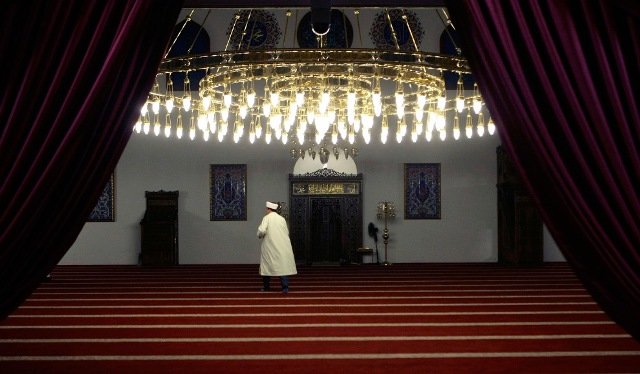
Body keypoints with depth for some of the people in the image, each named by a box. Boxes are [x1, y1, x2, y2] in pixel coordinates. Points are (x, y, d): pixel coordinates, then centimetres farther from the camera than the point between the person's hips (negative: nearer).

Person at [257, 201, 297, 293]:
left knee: (267, 266, 12)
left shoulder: (267, 218, -5)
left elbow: (262, 230, -17)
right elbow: (287, 233, 8)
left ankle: (266, 287, 21)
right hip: (282, 247, 2)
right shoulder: (282, 219, 6)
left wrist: (260, 235, 4)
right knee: (283, 266, 0)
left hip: (269, 246, -2)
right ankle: (285, 287, -11)